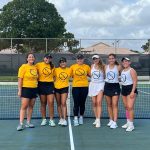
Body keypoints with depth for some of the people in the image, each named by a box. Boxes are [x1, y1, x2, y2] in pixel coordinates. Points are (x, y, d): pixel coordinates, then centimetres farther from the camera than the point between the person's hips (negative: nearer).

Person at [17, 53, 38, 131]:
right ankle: (21, 124, -5)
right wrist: (19, 90, -13)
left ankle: (28, 122, 18)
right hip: (26, 89, -6)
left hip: (34, 89, 6)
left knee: (31, 106, 9)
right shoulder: (23, 67, -6)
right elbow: (20, 79, -9)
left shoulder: (35, 67, 10)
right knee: (24, 106, -8)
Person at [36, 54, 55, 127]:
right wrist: (37, 80, -4)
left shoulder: (52, 66, 8)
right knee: (43, 103, 6)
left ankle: (51, 120, 3)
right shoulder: (38, 65, -2)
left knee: (51, 103, -5)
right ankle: (44, 119, 17)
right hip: (41, 85, -1)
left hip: (50, 85, 1)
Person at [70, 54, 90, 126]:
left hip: (84, 87, 1)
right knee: (76, 103, -3)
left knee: (82, 103, 9)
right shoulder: (73, 67, 2)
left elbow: (90, 75, 11)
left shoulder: (87, 67, 3)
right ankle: (75, 118, 1)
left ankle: (81, 117, 23)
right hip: (75, 87, -1)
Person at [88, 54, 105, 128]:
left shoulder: (102, 66, -3)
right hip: (93, 84, 5)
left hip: (100, 85, -4)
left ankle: (98, 120, -16)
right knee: (94, 103, 5)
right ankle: (96, 119, 16)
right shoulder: (92, 66, 9)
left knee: (99, 102, -14)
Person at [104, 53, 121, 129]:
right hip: (107, 86, 4)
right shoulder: (106, 67, 5)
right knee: (109, 104, 10)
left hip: (115, 86, -4)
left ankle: (115, 122, -5)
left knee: (114, 105, -7)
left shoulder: (118, 67, -4)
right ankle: (111, 120, 22)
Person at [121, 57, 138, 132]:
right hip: (124, 89, 8)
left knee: (130, 107, -13)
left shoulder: (132, 70, -9)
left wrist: (133, 91, -22)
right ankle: (128, 122, 21)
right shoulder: (122, 71, 15)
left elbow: (135, 82, -14)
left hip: (131, 89, -8)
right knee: (126, 107, 12)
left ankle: (131, 125, -8)